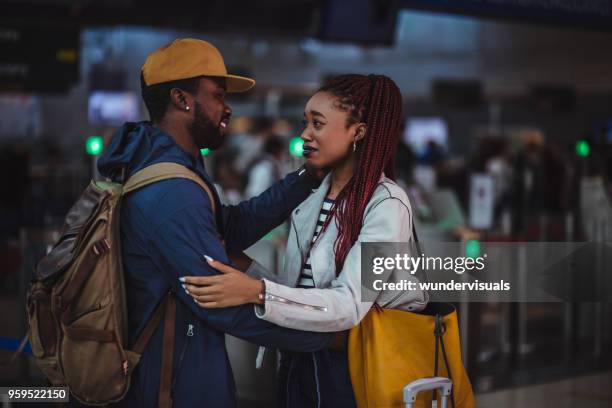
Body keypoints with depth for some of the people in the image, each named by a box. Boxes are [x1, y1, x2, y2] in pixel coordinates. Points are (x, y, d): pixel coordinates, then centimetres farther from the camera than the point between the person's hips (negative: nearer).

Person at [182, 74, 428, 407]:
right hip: (298, 366, 7)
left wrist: (257, 292, -35)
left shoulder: (386, 204, -15)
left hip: (351, 371, -6)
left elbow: (350, 305, -26)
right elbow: (296, 292, 6)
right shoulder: (312, 196, 7)